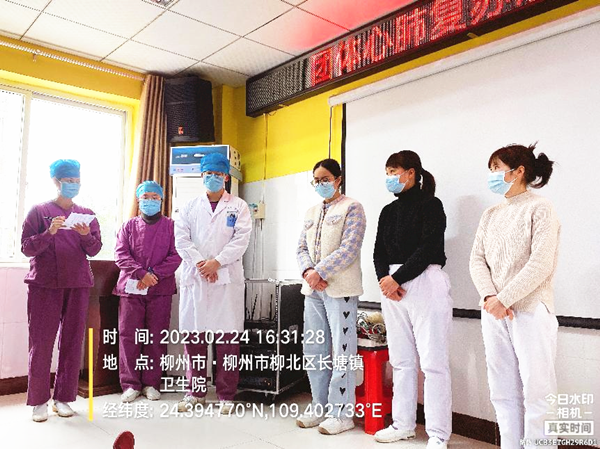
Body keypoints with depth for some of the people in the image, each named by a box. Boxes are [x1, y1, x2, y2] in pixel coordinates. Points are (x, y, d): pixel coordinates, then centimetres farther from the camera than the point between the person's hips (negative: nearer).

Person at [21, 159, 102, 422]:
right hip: (44, 284, -2)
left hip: (77, 284, 3)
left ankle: (63, 398, 13)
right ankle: (39, 401, 9)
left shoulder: (86, 214, 12)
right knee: (41, 342, -1)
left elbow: (94, 250, 6)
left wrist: (86, 235, -15)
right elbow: (26, 248, -1)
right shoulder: (39, 211, 4)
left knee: (72, 341, 3)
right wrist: (49, 233, -17)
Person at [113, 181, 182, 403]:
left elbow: (176, 256, -3)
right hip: (131, 288, 1)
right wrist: (141, 274, -16)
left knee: (156, 337, 3)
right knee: (129, 336, 0)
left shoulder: (171, 226, 7)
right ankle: (130, 384, 11)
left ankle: (151, 383, 15)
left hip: (161, 290, -1)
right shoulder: (129, 226, 12)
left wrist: (155, 274, -15)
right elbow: (121, 254, -1)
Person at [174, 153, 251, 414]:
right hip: (194, 277, 2)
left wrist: (216, 262, -12)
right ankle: (196, 391, 19)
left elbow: (241, 240, -2)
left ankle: (226, 395, 10)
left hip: (227, 278, -2)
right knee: (194, 335, 5)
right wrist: (200, 263, -9)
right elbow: (181, 239, 5)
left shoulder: (238, 207, 9)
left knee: (228, 338, -1)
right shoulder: (190, 207, 16)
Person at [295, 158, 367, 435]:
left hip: (340, 288, -7)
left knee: (341, 351, -2)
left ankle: (341, 413, 9)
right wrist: (308, 272, -6)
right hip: (312, 289, 7)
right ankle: (320, 407, 23)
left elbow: (349, 248, -12)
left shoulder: (351, 208, -1)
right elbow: (302, 248, 14)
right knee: (314, 350, 11)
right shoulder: (311, 212, 19)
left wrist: (320, 272, -17)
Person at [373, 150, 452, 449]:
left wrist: (397, 278, -16)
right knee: (401, 359, 11)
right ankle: (403, 424, 22)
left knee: (433, 361, -3)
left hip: (425, 282, -6)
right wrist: (384, 279, -6)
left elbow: (428, 248, -13)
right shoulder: (388, 211, 17)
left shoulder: (430, 205, -2)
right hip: (392, 285, 7)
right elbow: (379, 252, 12)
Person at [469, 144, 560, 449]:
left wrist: (504, 299, -16)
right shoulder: (490, 215, 14)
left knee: (536, 391, -2)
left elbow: (541, 264, -13)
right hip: (493, 314, 6)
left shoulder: (540, 208, -3)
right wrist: (489, 298, -10)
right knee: (503, 392, 9)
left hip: (531, 311, -5)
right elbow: (477, 259, 6)